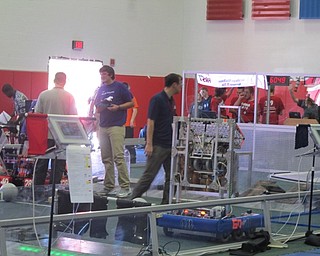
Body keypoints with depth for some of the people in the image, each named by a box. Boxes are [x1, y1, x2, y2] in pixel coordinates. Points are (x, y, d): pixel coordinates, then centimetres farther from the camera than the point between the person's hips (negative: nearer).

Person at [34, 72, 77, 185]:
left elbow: (37, 114, 0)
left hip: (45, 135, 1)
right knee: (58, 166, 6)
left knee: (41, 165, 11)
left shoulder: (43, 95, -3)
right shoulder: (69, 97, -6)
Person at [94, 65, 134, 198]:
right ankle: (109, 187, 14)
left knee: (118, 157, -13)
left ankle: (125, 187, -10)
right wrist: (100, 107, -2)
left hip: (116, 126, -7)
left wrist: (118, 107, -14)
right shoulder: (101, 89, 17)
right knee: (106, 158, 8)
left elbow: (131, 103, 1)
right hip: (103, 126, 7)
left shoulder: (120, 87, -1)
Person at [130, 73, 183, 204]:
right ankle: (133, 199, 2)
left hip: (170, 145, 9)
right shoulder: (157, 99, -13)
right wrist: (149, 144, -20)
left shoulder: (171, 101, 13)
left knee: (171, 176, 7)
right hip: (158, 145, -9)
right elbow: (150, 122, -17)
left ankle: (166, 203, 12)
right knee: (149, 175, -7)